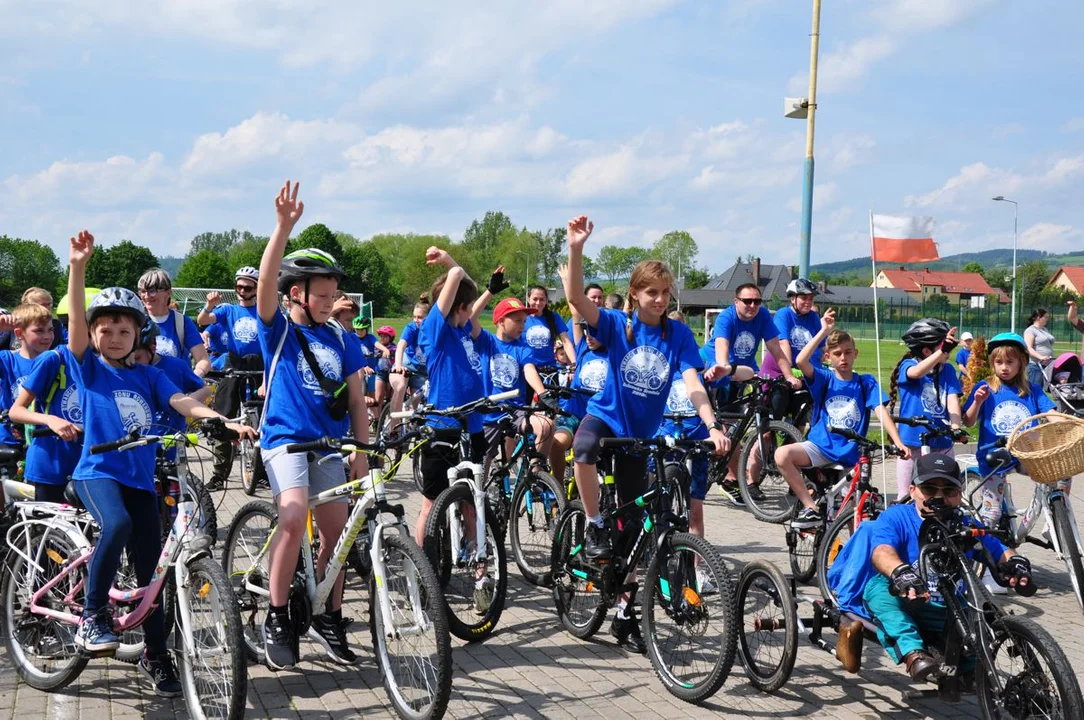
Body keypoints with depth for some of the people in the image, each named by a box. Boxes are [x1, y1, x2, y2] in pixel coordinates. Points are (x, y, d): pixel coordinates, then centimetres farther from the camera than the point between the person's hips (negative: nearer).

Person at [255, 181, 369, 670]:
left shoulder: (340, 340, 8)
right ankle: (276, 618, -12)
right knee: (294, 517, -26)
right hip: (285, 439, -4)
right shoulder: (277, 329, -2)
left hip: (330, 445, 4)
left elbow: (356, 401, 10)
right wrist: (284, 227, -32)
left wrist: (362, 451, 2)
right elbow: (266, 281, -20)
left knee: (337, 531, 4)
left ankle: (328, 618, 23)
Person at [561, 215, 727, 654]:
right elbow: (575, 298, -24)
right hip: (604, 415, -2)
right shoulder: (618, 325, -8)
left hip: (639, 435, 2)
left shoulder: (678, 334, -5)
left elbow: (693, 383, -13)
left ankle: (624, 614, 20)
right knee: (585, 450, -41)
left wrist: (712, 426, -29)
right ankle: (593, 528, -17)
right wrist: (576, 248, -38)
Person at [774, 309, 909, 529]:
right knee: (782, 454, -27)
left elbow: (881, 412, -10)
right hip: (821, 446, 0)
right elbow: (800, 361, -18)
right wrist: (824, 331, -22)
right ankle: (811, 508, -20)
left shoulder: (866, 383, 2)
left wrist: (898, 442, -25)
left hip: (850, 454, 0)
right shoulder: (824, 379, 1)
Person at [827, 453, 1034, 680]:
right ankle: (913, 654, -45)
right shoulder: (896, 518, -7)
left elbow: (1000, 554, 5)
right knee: (879, 584, -34)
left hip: (946, 617, 3)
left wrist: (1016, 563, -20)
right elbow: (881, 551, -26)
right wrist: (901, 572, -48)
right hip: (902, 607, -3)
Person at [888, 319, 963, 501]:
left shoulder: (947, 371, 5)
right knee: (906, 499, 3)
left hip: (942, 444, 4)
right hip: (912, 443, -3)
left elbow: (952, 399, -7)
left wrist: (955, 426, -26)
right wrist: (941, 352, -46)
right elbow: (916, 373, -30)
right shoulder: (908, 365, -6)